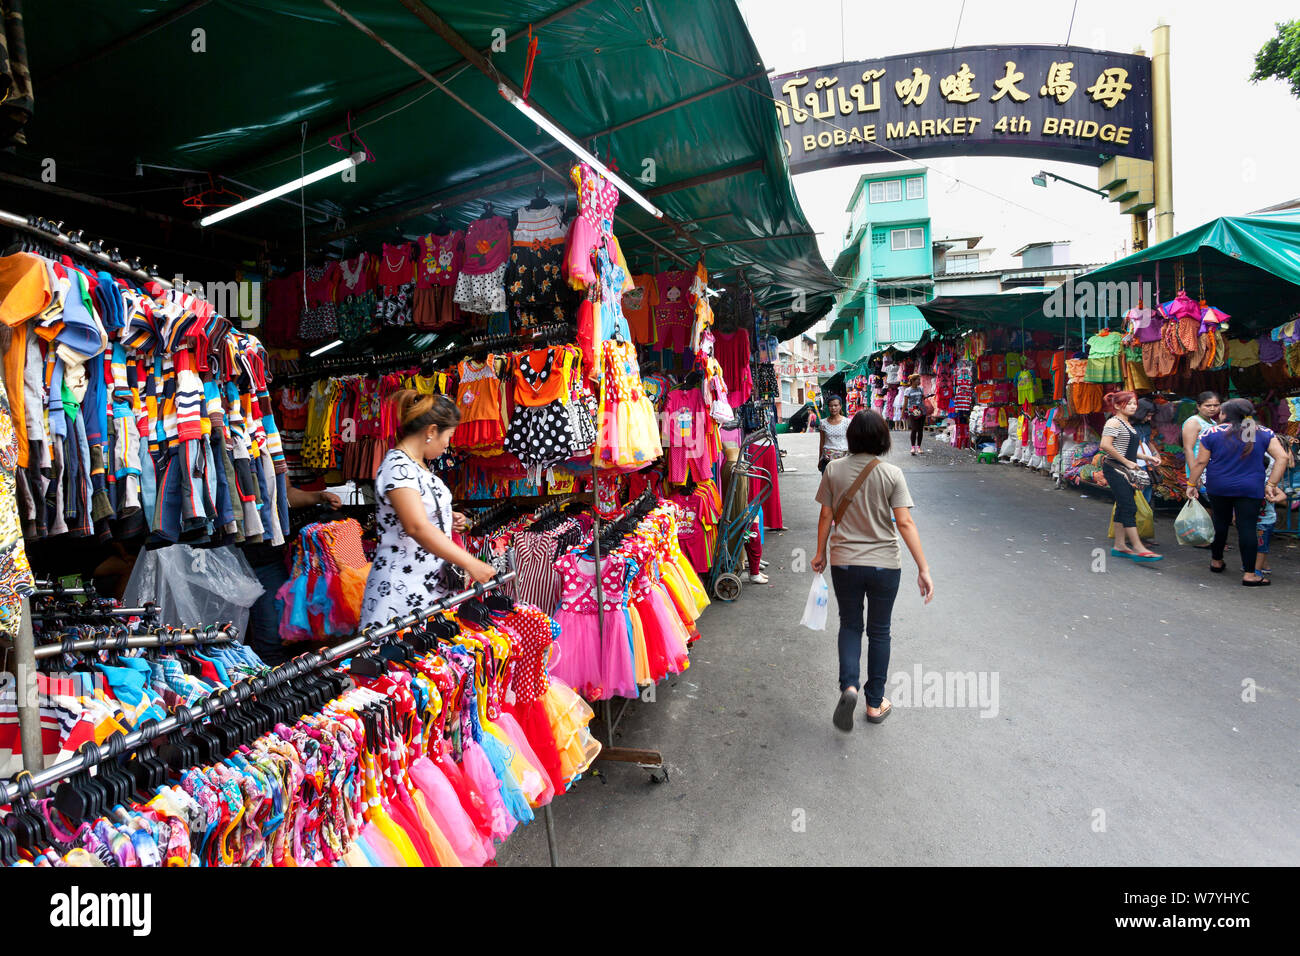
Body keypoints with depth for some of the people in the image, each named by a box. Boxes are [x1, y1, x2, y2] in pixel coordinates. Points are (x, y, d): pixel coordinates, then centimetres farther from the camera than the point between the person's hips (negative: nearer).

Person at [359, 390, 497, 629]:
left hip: (434, 580, 9)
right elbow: (417, 527, -29)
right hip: (404, 589, -9)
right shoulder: (398, 467, -17)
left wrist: (447, 518, 9)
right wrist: (470, 564, -30)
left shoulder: (418, 465, 13)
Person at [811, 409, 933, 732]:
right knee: (879, 631, 15)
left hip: (844, 562, 1)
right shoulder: (892, 474, -11)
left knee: (849, 625, 18)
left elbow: (826, 517, -1)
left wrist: (820, 553, 13)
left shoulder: (834, 470, -6)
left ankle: (848, 686, -5)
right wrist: (923, 567, -10)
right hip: (884, 564, -1)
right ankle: (875, 703, 25)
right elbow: (905, 523, -14)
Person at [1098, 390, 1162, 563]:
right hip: (1115, 469, -10)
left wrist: (1147, 457, 12)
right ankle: (1138, 548, -14)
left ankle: (1119, 545, 17)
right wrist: (1127, 462, -18)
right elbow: (1106, 445, -23)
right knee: (1129, 507, -12)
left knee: (1123, 507, 11)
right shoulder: (1114, 422, -11)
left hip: (1125, 471, 10)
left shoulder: (1128, 424, 18)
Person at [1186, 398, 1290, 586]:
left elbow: (1200, 462, -3)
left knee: (1220, 523, 16)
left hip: (1218, 488, 0)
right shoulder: (1264, 433, 1)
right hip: (1251, 489, 0)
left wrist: (1191, 484, 6)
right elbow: (1282, 457, -5)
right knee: (1247, 528, -1)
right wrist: (1271, 484, -3)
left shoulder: (1212, 433, -4)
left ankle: (1217, 561, 31)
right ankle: (1249, 574, 0)